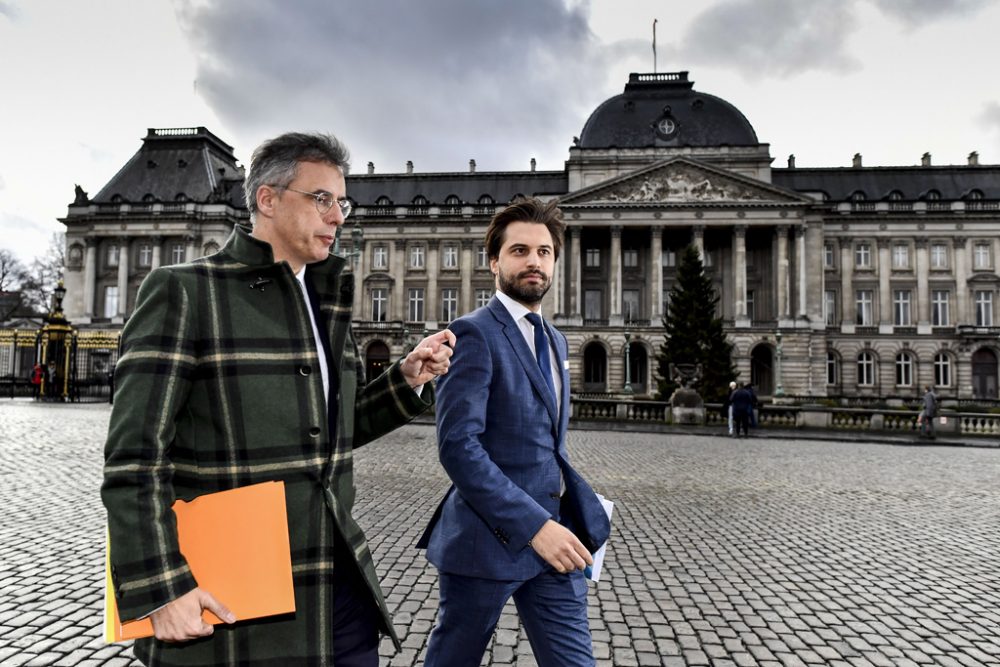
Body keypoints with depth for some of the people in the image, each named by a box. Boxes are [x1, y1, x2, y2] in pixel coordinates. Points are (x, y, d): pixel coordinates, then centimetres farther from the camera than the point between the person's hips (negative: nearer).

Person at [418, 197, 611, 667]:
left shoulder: (555, 340, 13)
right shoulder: (474, 333, -13)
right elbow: (458, 446, -22)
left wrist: (580, 513, 8)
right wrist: (533, 525, -24)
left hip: (552, 534, 7)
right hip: (489, 538, -6)